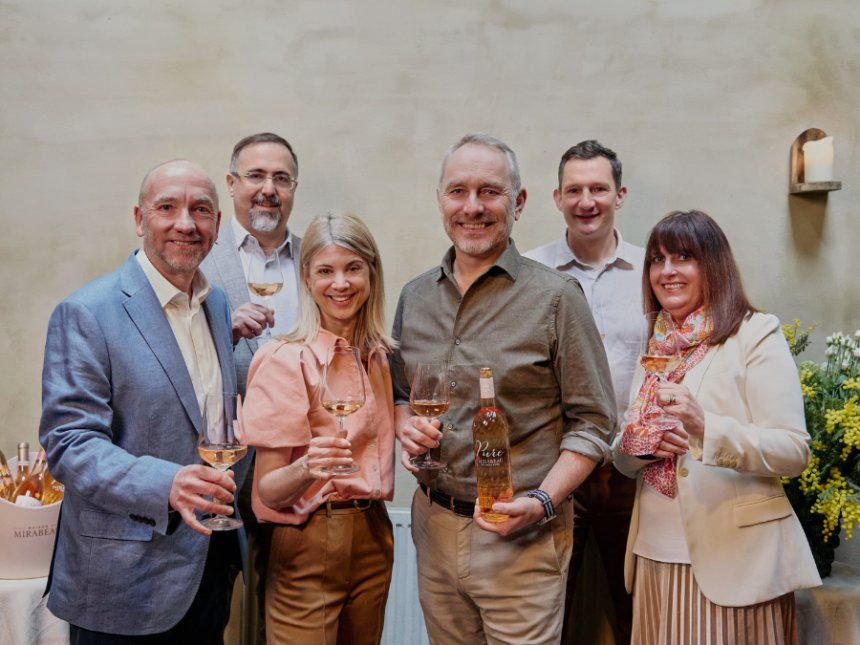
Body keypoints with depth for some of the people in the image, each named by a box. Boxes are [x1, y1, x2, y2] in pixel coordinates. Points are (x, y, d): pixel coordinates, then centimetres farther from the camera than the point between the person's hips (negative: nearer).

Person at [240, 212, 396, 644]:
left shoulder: (381, 354, 4)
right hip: (308, 546, -6)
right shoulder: (287, 360, -14)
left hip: (375, 538, 6)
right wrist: (306, 468, -33)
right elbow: (267, 489, -14)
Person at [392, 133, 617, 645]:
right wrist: (405, 421, -3)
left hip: (522, 537, -4)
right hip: (433, 526, 5)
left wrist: (542, 501, -18)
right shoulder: (414, 298, 6)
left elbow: (593, 423, -7)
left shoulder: (555, 297, -8)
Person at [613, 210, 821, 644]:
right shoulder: (655, 346, 11)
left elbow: (794, 452, -14)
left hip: (731, 561, -5)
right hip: (655, 555, 5)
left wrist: (705, 426, -28)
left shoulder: (755, 335, -6)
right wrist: (639, 445, -9)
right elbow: (623, 460, 14)